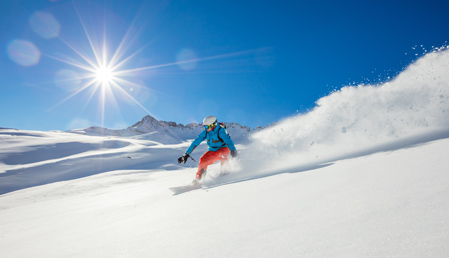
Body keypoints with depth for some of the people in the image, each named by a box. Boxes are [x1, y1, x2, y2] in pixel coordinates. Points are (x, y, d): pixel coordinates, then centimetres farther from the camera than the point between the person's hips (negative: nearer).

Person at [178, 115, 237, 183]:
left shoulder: (220, 131, -23)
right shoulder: (206, 132, -7)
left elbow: (228, 140, -39)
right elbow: (196, 142, -5)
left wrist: (233, 150, -59)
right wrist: (187, 154, -7)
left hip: (223, 149, -4)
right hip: (213, 152, 4)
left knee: (223, 153, -38)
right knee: (203, 160, -20)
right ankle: (198, 178, -6)